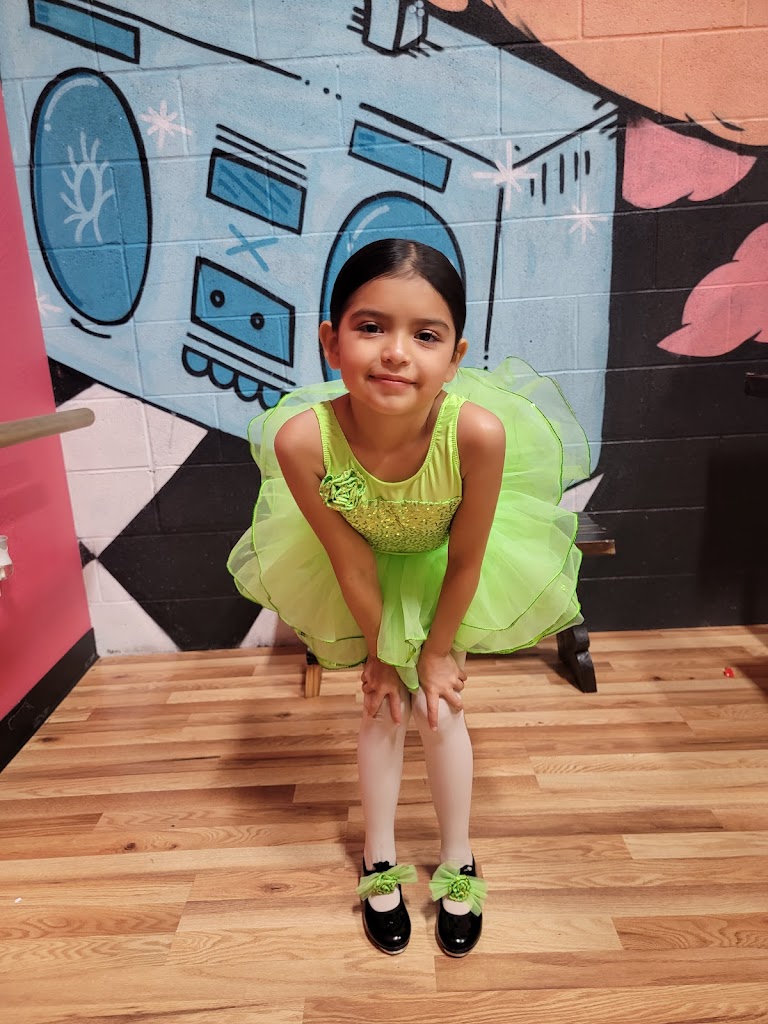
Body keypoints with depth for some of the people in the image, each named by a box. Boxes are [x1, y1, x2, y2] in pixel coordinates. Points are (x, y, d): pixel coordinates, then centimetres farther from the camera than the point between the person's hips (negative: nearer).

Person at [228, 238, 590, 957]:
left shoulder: (478, 431, -40)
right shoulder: (303, 439, -38)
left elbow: (466, 561, -23)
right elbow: (353, 564, -22)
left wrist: (437, 650, -8)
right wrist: (379, 654, -7)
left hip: (442, 568, 0)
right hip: (370, 568, 1)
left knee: (440, 710, 9)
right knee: (381, 709, 11)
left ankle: (457, 864, 37)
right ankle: (380, 864, 38)